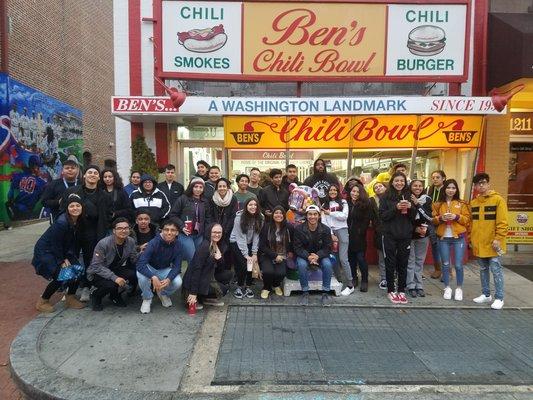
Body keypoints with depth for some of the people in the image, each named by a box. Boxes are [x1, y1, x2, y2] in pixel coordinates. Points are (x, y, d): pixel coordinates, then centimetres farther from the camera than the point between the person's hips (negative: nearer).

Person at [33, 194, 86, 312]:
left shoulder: (79, 221, -8)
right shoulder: (61, 222, -30)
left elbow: (73, 242, 0)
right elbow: (55, 244, -23)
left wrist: (67, 258, -8)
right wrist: (62, 261, -14)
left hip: (61, 251, 7)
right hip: (45, 251, -7)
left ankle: (70, 298, 12)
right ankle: (42, 302, 6)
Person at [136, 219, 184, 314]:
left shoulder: (177, 245, -17)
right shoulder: (154, 243, -28)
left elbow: (177, 266, -16)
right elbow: (140, 264, -35)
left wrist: (168, 279, -36)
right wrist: (153, 277, -49)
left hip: (165, 270, 2)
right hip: (150, 268, -2)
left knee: (178, 282, -26)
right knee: (141, 275, -35)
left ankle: (163, 294, 11)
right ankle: (147, 299, -4)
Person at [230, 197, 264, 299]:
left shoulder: (259, 218, -8)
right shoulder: (239, 217, -19)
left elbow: (256, 236, -10)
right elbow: (241, 237, -21)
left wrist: (254, 253, -16)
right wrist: (246, 254, -24)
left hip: (250, 243, 4)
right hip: (236, 242, -3)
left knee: (252, 263, -14)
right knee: (243, 264, -18)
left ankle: (248, 286, 5)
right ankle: (239, 286, 3)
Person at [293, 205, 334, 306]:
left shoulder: (325, 229, -6)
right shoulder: (299, 229, -9)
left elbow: (327, 248, -7)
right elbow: (298, 248, -10)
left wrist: (317, 256, -26)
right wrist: (308, 257, -29)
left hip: (320, 255, 1)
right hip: (304, 255, -1)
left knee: (327, 264, -29)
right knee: (301, 265, -33)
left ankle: (325, 293, -11)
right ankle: (305, 293, -15)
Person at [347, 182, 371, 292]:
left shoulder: (366, 204, -2)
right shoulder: (346, 203, 5)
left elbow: (366, 221, -2)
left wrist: (360, 232, -9)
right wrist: (346, 232, -1)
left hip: (359, 236, -3)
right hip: (348, 235, 3)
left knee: (361, 258, -5)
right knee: (351, 258, 8)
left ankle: (364, 281, 6)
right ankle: (354, 279, 21)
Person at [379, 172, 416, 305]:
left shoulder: (409, 197, 8)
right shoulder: (386, 197, -1)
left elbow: (414, 217, 8)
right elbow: (382, 215, -7)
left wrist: (410, 208, -12)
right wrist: (396, 208, -20)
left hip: (405, 235, 3)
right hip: (390, 235, -2)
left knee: (403, 263, 8)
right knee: (390, 263, 4)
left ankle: (401, 290, 20)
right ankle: (391, 290, 16)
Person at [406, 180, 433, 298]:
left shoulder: (427, 199, 2)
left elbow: (430, 217, -7)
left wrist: (418, 204, -15)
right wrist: (415, 228, -15)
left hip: (423, 235, 3)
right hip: (409, 235, -3)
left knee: (420, 261, 10)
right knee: (410, 261, 1)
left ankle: (419, 285, 19)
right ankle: (411, 286, 10)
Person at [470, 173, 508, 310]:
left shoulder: (498, 199, -7)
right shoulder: (473, 203, 9)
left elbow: (502, 222, -11)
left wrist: (498, 239, -17)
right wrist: (471, 238, 10)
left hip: (492, 244, -5)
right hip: (478, 244, 5)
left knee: (496, 270, 0)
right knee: (483, 269, 14)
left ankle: (499, 298, 11)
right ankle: (486, 295, 26)